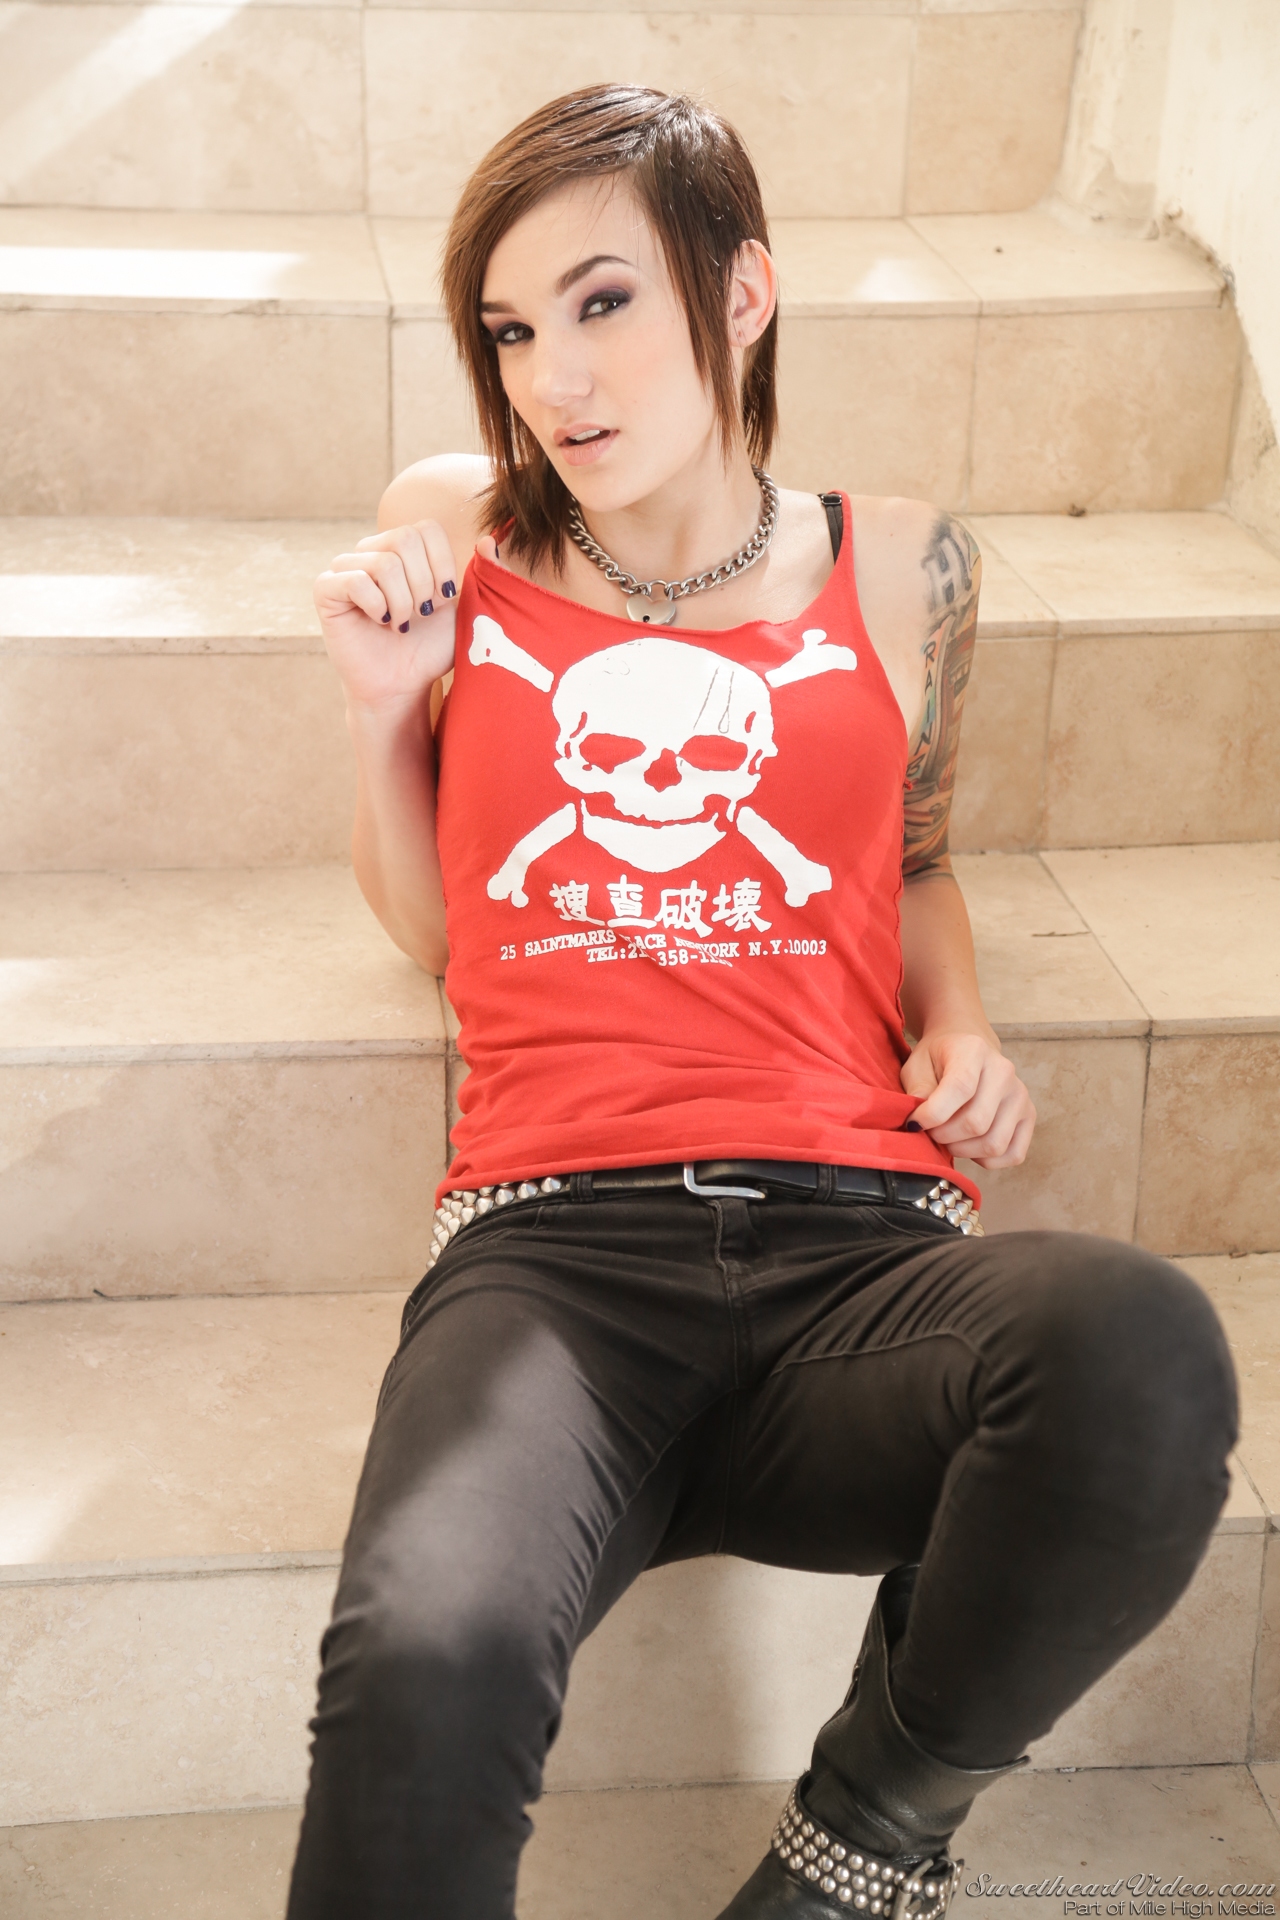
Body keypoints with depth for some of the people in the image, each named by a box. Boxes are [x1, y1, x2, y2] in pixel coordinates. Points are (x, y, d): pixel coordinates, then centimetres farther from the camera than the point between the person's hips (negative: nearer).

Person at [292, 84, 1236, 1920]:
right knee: (423, 1671, -37)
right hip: (551, 1239, -1)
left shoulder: (896, 565, 15)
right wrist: (386, 710, 7)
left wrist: (959, 1017, 10)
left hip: (859, 1235, 2)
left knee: (1143, 1349, -36)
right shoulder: (454, 536, 15)